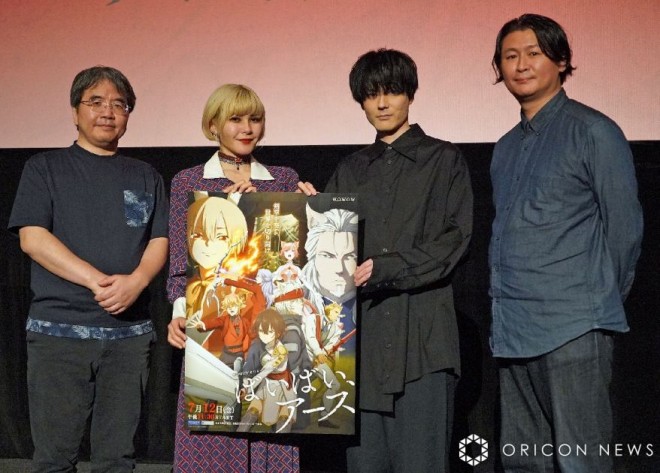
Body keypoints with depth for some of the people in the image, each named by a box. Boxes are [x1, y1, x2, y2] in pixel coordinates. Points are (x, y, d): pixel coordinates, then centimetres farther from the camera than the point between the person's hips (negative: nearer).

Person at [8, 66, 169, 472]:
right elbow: (32, 237, -5)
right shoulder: (45, 168, 7)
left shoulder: (146, 178, 15)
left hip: (130, 332, 2)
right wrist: (99, 281, -16)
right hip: (59, 329, -2)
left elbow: (159, 242, 8)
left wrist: (135, 281, -15)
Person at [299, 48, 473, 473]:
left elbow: (453, 238, -3)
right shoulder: (351, 170, 19)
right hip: (362, 330, 4)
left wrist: (385, 269, -13)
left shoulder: (443, 159, 8)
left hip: (421, 331, -4)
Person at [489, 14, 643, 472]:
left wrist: (602, 303, 1)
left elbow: (624, 227, -4)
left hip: (573, 329, -7)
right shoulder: (508, 146, 17)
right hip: (514, 331, 7)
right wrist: (506, 304, 12)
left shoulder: (592, 131, -4)